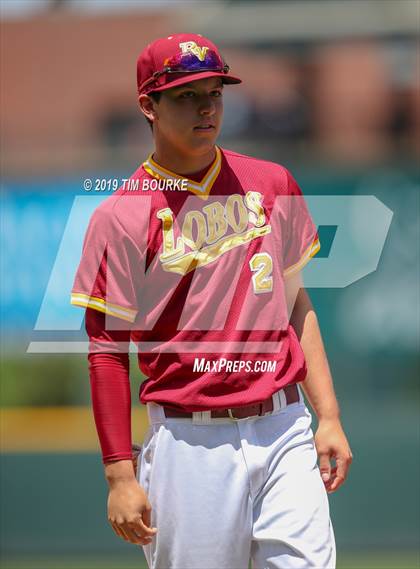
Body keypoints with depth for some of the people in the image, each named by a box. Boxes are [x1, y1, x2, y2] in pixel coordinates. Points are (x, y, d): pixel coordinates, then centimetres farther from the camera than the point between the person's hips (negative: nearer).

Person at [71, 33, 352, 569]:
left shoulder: (271, 184, 10)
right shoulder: (120, 217, -3)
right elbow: (108, 352, -3)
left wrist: (328, 417, 9)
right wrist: (120, 476, -8)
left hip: (284, 429, 3)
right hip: (191, 440, -3)